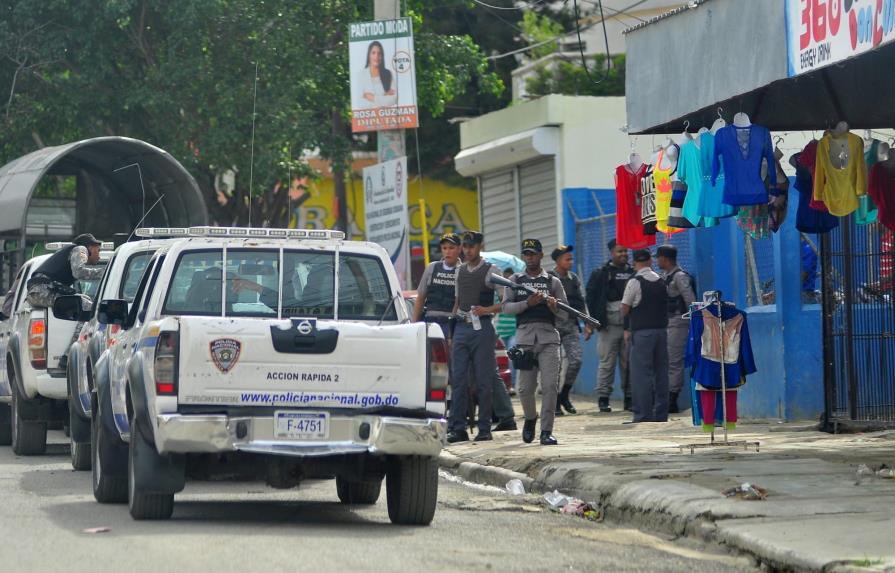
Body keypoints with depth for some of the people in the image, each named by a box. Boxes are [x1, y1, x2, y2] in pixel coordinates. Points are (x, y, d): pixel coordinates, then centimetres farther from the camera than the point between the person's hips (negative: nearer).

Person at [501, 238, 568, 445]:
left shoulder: (553, 282, 14)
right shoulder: (515, 280, 16)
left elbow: (565, 314, 10)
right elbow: (506, 307, 3)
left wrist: (554, 306, -12)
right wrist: (528, 303, -12)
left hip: (548, 337, -1)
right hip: (525, 337, 1)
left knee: (550, 386, -11)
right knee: (525, 388, 0)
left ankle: (546, 432, -10)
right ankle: (530, 419, 28)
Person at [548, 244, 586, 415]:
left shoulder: (574, 279, 13)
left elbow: (581, 301, 14)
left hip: (571, 324, 5)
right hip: (554, 324, -5)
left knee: (576, 360, -7)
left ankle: (564, 396, 11)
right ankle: (555, 402, 5)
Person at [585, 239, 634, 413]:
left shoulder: (633, 273, 13)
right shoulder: (601, 274, 4)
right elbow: (591, 299, 1)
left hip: (630, 325, 3)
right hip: (610, 325, -3)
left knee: (628, 363, 5)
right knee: (607, 362, -5)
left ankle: (629, 398, 10)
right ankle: (603, 398, -2)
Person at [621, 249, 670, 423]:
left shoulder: (635, 282, -9)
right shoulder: (661, 281, 9)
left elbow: (624, 309, -6)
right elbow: (665, 306, 14)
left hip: (642, 332, -6)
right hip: (661, 329, 6)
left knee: (642, 374, -4)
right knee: (661, 372, 10)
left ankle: (644, 416, -7)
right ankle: (661, 414, 13)